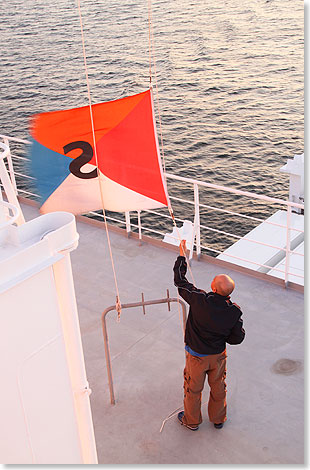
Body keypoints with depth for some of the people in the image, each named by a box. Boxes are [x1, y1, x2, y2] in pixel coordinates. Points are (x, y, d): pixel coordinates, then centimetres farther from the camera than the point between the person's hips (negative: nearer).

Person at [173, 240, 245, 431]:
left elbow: (180, 281, -17)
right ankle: (218, 419, 47)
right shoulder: (235, 312, -23)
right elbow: (238, 338, -11)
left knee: (193, 389, 21)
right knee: (218, 387, 26)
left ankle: (192, 421, 42)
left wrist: (182, 254, -7)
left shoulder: (200, 300, -31)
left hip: (196, 356, -2)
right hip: (219, 356, 2)